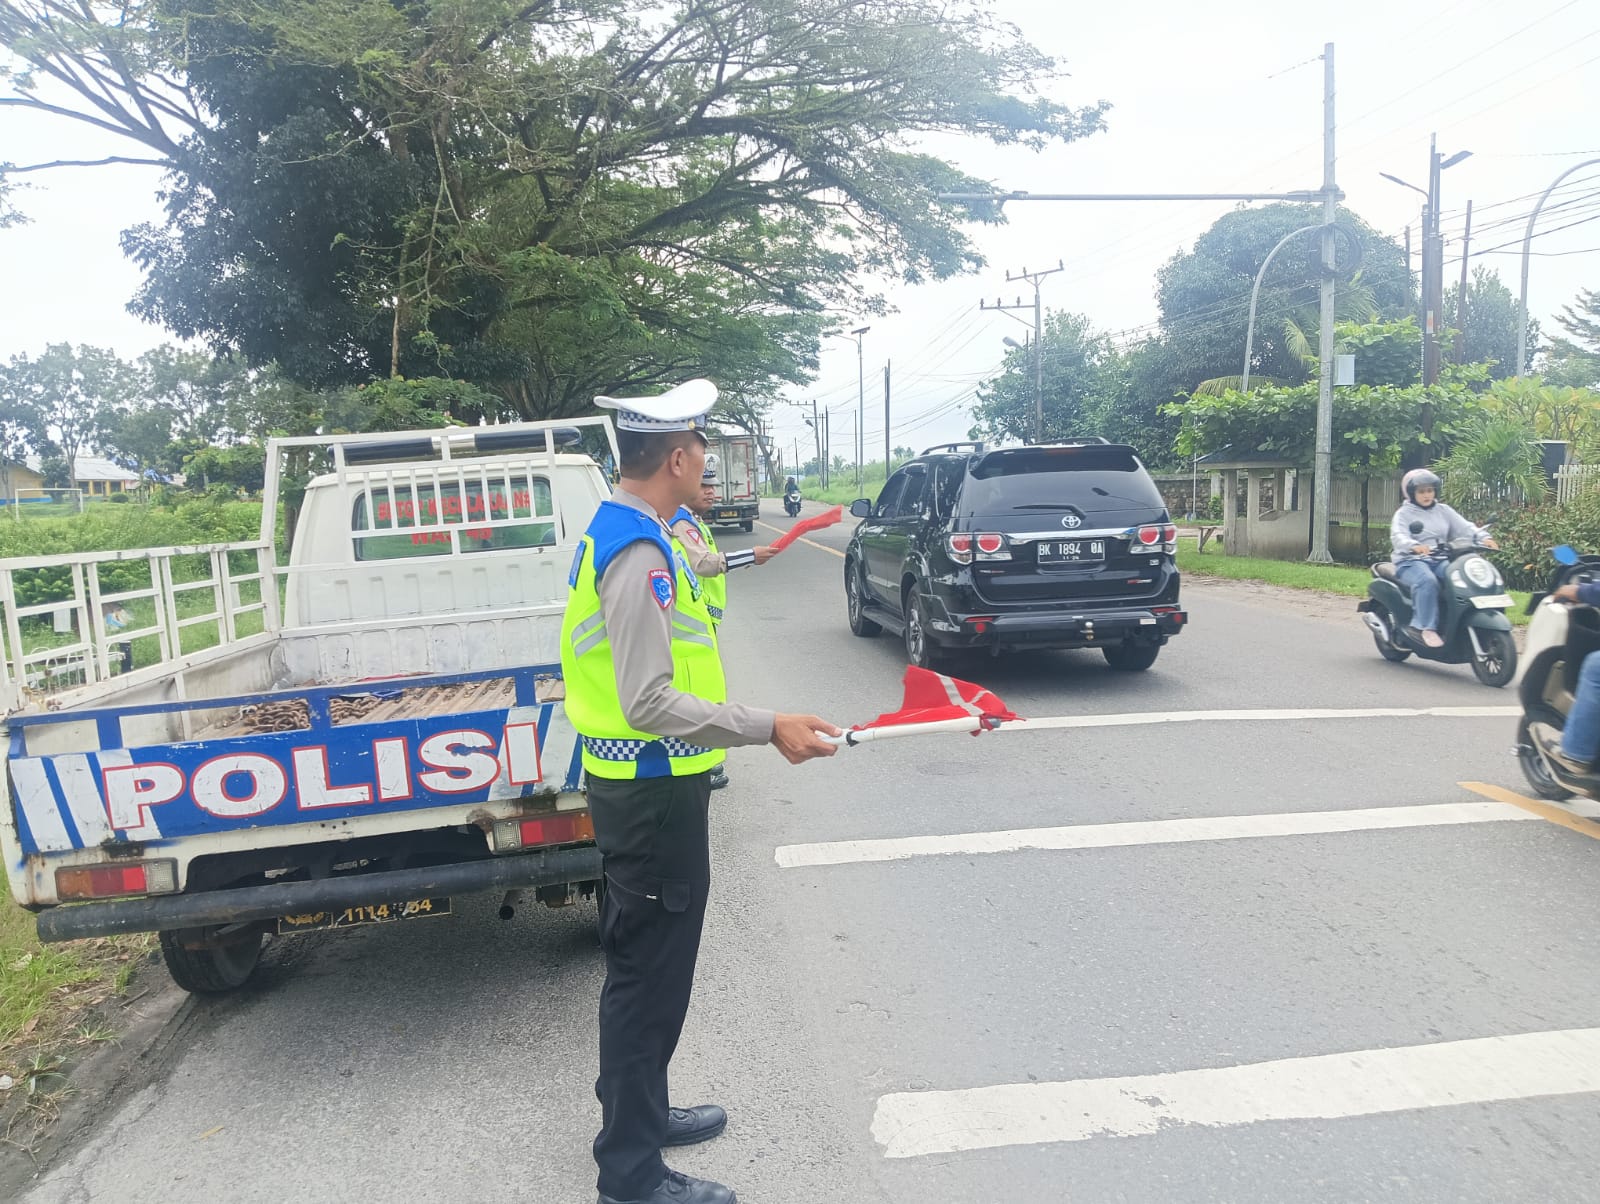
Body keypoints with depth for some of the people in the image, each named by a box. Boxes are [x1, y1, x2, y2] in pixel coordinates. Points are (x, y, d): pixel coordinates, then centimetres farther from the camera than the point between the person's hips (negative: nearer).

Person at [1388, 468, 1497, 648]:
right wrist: (1413, 546, -38)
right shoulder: (1404, 513, 5)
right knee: (1427, 581, -36)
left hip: (1440, 560, 4)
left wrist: (1483, 537, -15)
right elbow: (1398, 536, -15)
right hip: (1411, 561, -4)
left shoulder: (1443, 511, 19)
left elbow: (1464, 527, 6)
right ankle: (1426, 628, -34)